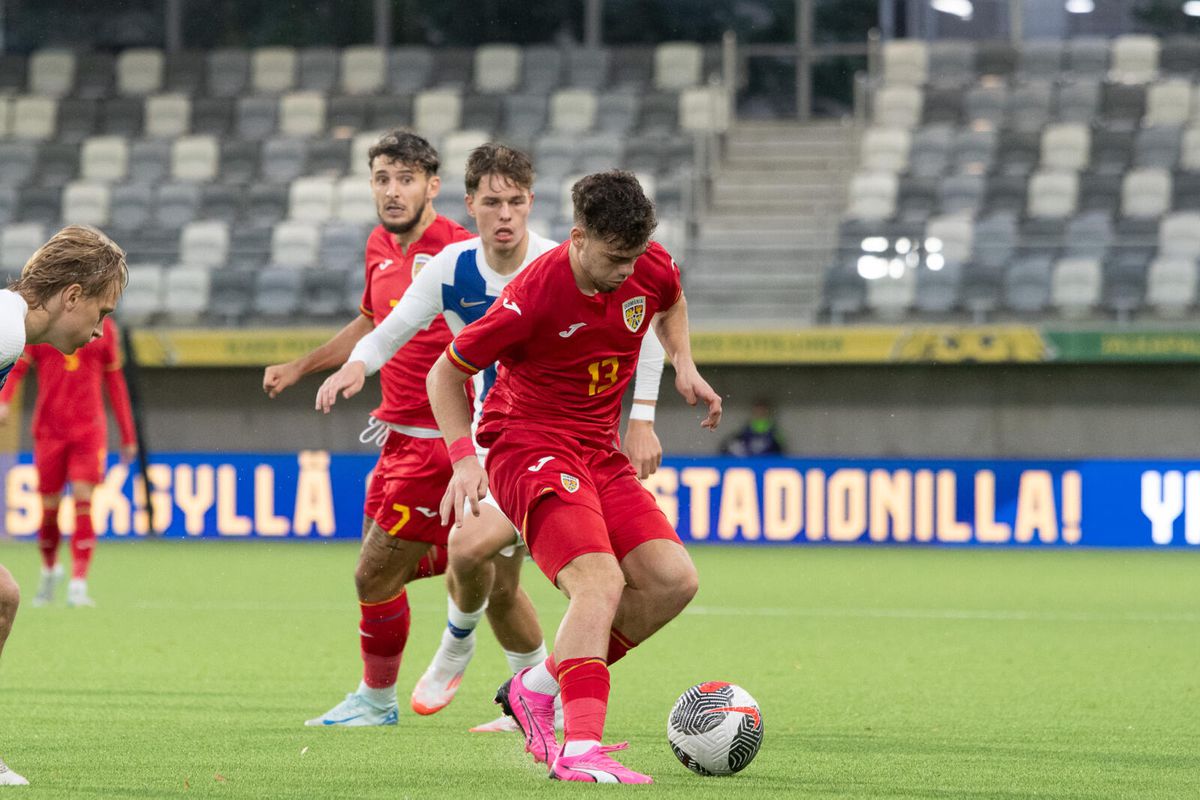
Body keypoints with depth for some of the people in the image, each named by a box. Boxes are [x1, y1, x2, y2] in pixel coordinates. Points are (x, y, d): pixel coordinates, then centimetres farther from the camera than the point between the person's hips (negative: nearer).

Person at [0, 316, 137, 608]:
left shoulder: (103, 328, 8)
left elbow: (115, 382, 14)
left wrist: (128, 435, 15)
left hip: (89, 428, 0)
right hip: (49, 428, 0)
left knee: (83, 503, -13)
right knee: (49, 508, 4)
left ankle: (78, 586, -14)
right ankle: (49, 570, 31)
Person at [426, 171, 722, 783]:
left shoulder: (650, 268, -4)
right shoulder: (535, 295, -22)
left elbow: (669, 304, 25)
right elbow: (446, 372, -9)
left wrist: (683, 365, 7)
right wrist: (463, 457, -19)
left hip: (599, 452, 7)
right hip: (529, 448, -7)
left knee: (673, 581, -8)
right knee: (600, 582, -27)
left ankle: (537, 689, 6)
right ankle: (580, 749, -35)